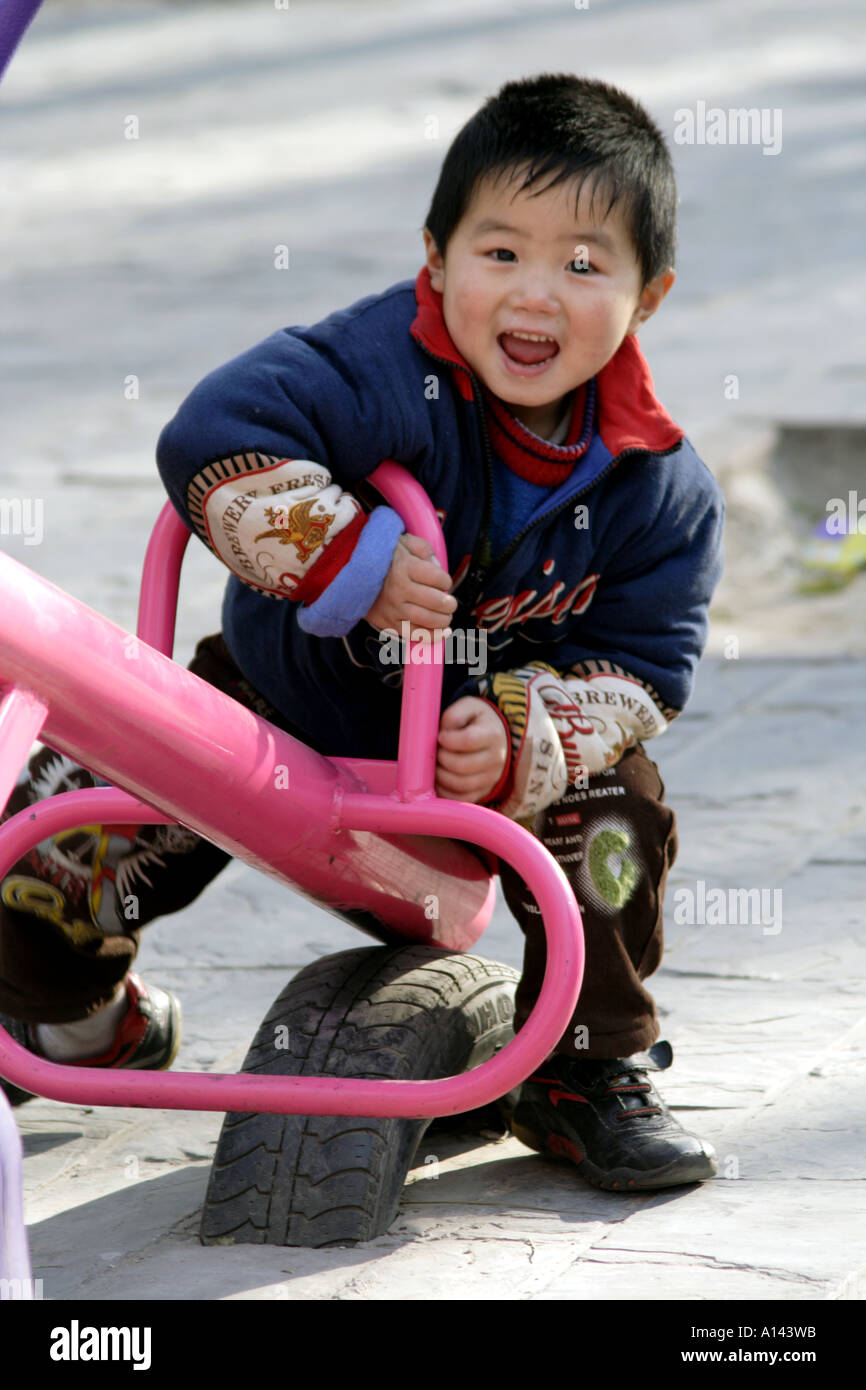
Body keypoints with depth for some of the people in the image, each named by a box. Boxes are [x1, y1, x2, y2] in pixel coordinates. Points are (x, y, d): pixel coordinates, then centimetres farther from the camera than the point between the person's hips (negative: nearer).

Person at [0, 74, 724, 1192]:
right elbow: (213, 443, -39)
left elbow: (635, 668, -15)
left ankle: (588, 1079, 2)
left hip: (481, 734, 1)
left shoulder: (660, 492, -17)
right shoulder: (387, 368, -30)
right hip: (283, 691, -1)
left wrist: (515, 748, -32)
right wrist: (353, 561, -40)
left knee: (613, 813, -24)